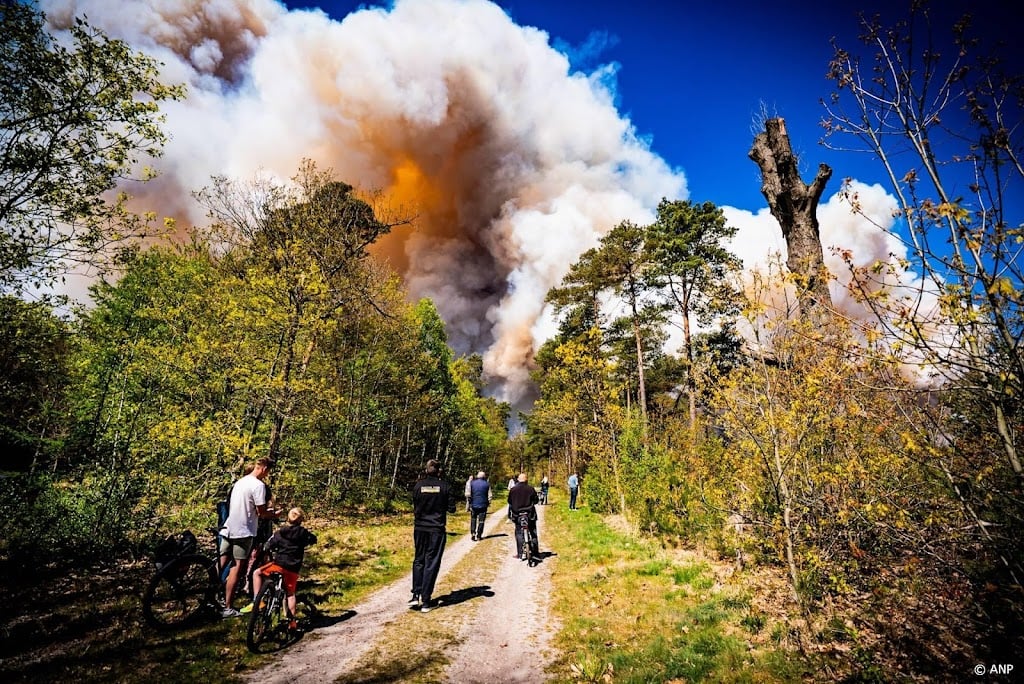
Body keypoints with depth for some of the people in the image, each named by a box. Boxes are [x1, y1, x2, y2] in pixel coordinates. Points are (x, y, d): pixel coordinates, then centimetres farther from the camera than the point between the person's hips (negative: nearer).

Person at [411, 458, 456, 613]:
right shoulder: (444, 486, -8)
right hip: (437, 529, -2)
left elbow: (415, 507, 4)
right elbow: (452, 508, -4)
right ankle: (425, 601, 7)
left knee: (418, 560, 18)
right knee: (432, 563, 5)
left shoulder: (418, 486, -3)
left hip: (420, 528, 2)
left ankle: (416, 594, 10)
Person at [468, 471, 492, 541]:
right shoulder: (487, 484, -6)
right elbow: (490, 495, -4)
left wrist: (470, 502, 7)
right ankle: (479, 536, 10)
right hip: (483, 505, -1)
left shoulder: (472, 483, -3)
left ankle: (473, 533, 5)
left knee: (473, 519, 17)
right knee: (481, 521, 8)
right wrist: (488, 503, 10)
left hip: (474, 504, 1)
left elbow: (468, 494, -4)